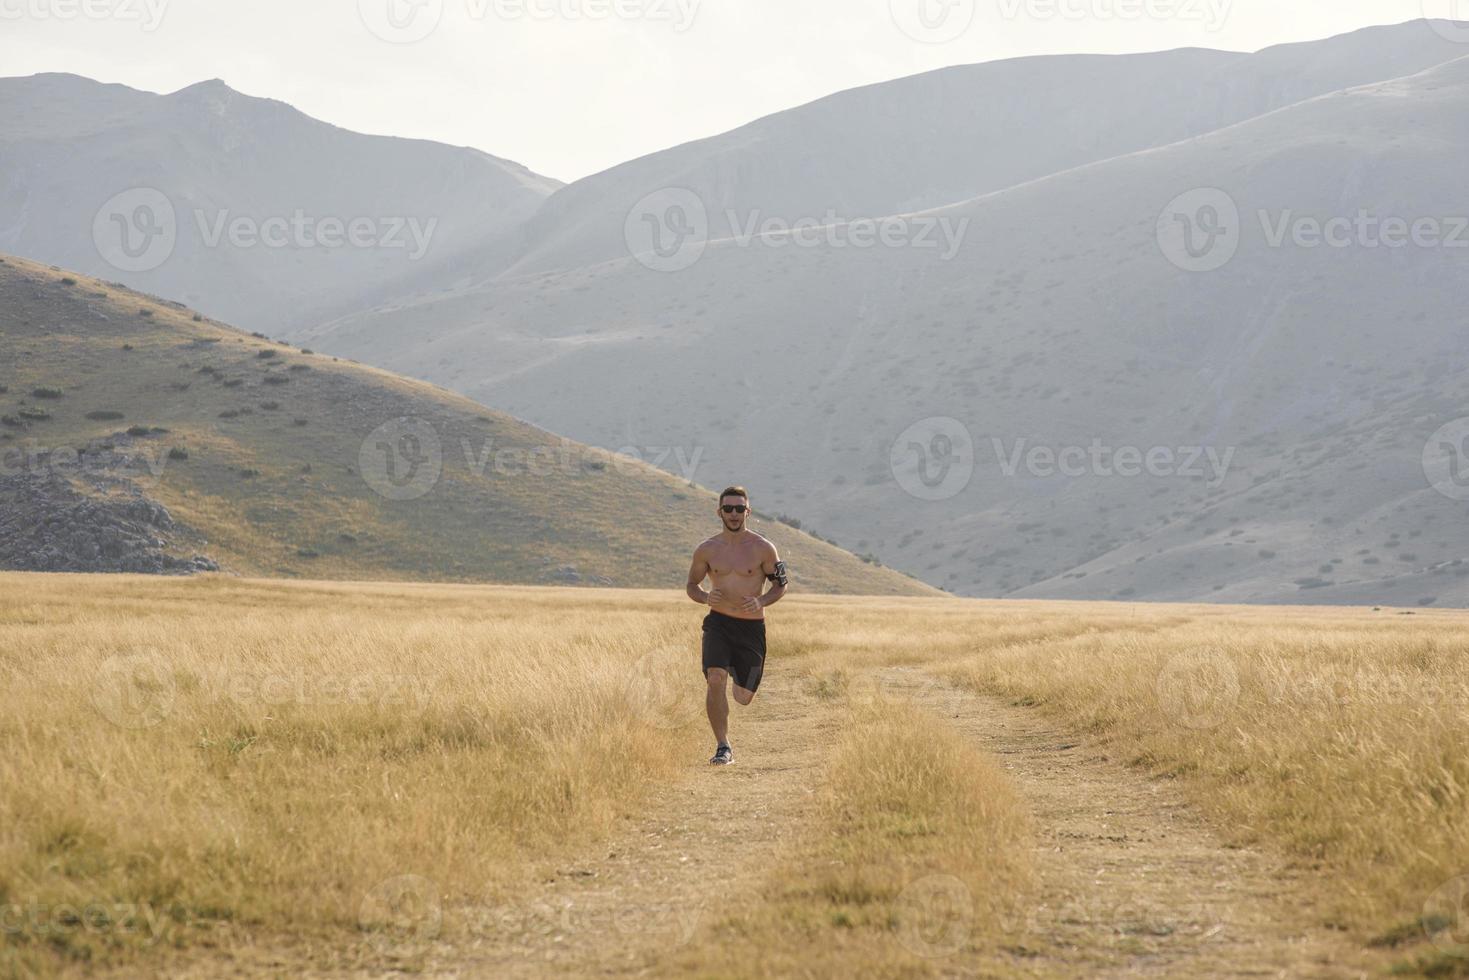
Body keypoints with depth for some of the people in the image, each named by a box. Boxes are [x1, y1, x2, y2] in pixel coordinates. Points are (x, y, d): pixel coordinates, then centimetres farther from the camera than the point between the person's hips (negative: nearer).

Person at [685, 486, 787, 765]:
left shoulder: (763, 549, -3)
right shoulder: (707, 550, 2)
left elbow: (780, 585, 5)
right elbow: (691, 585, 12)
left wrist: (761, 602, -15)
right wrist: (705, 597, -11)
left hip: (752, 626, 0)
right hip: (718, 623, 0)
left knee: (744, 697, 7)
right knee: (715, 679, -23)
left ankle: (740, 681, 48)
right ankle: (723, 747, -18)